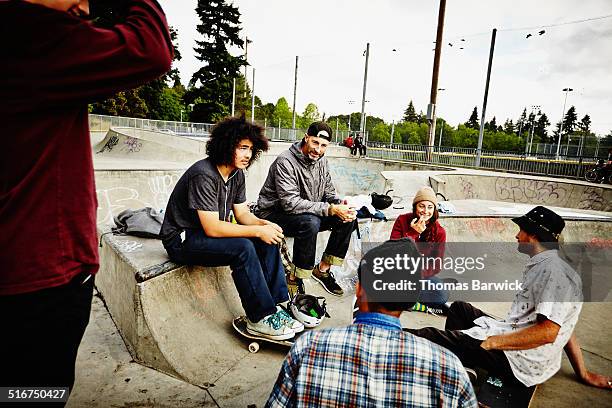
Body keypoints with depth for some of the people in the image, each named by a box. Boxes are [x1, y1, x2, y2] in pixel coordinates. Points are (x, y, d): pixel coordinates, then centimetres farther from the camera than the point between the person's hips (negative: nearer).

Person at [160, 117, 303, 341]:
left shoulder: (236, 173, 2)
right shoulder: (204, 175, -25)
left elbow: (242, 213, 6)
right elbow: (212, 228, -29)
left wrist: (263, 224, -15)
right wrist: (257, 231, -27)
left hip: (210, 233, 9)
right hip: (182, 240, -8)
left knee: (267, 241, -9)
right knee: (243, 248, -30)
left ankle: (274, 307, -6)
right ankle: (260, 319, -17)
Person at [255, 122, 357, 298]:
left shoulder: (321, 160, 2)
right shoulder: (286, 161, -23)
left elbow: (328, 191, 9)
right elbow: (291, 203, -31)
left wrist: (340, 204, -15)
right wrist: (331, 209, -33)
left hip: (308, 212, 8)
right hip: (274, 214, -7)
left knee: (348, 218, -8)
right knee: (310, 223, -37)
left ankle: (323, 268, 4)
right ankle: (294, 279, -19)